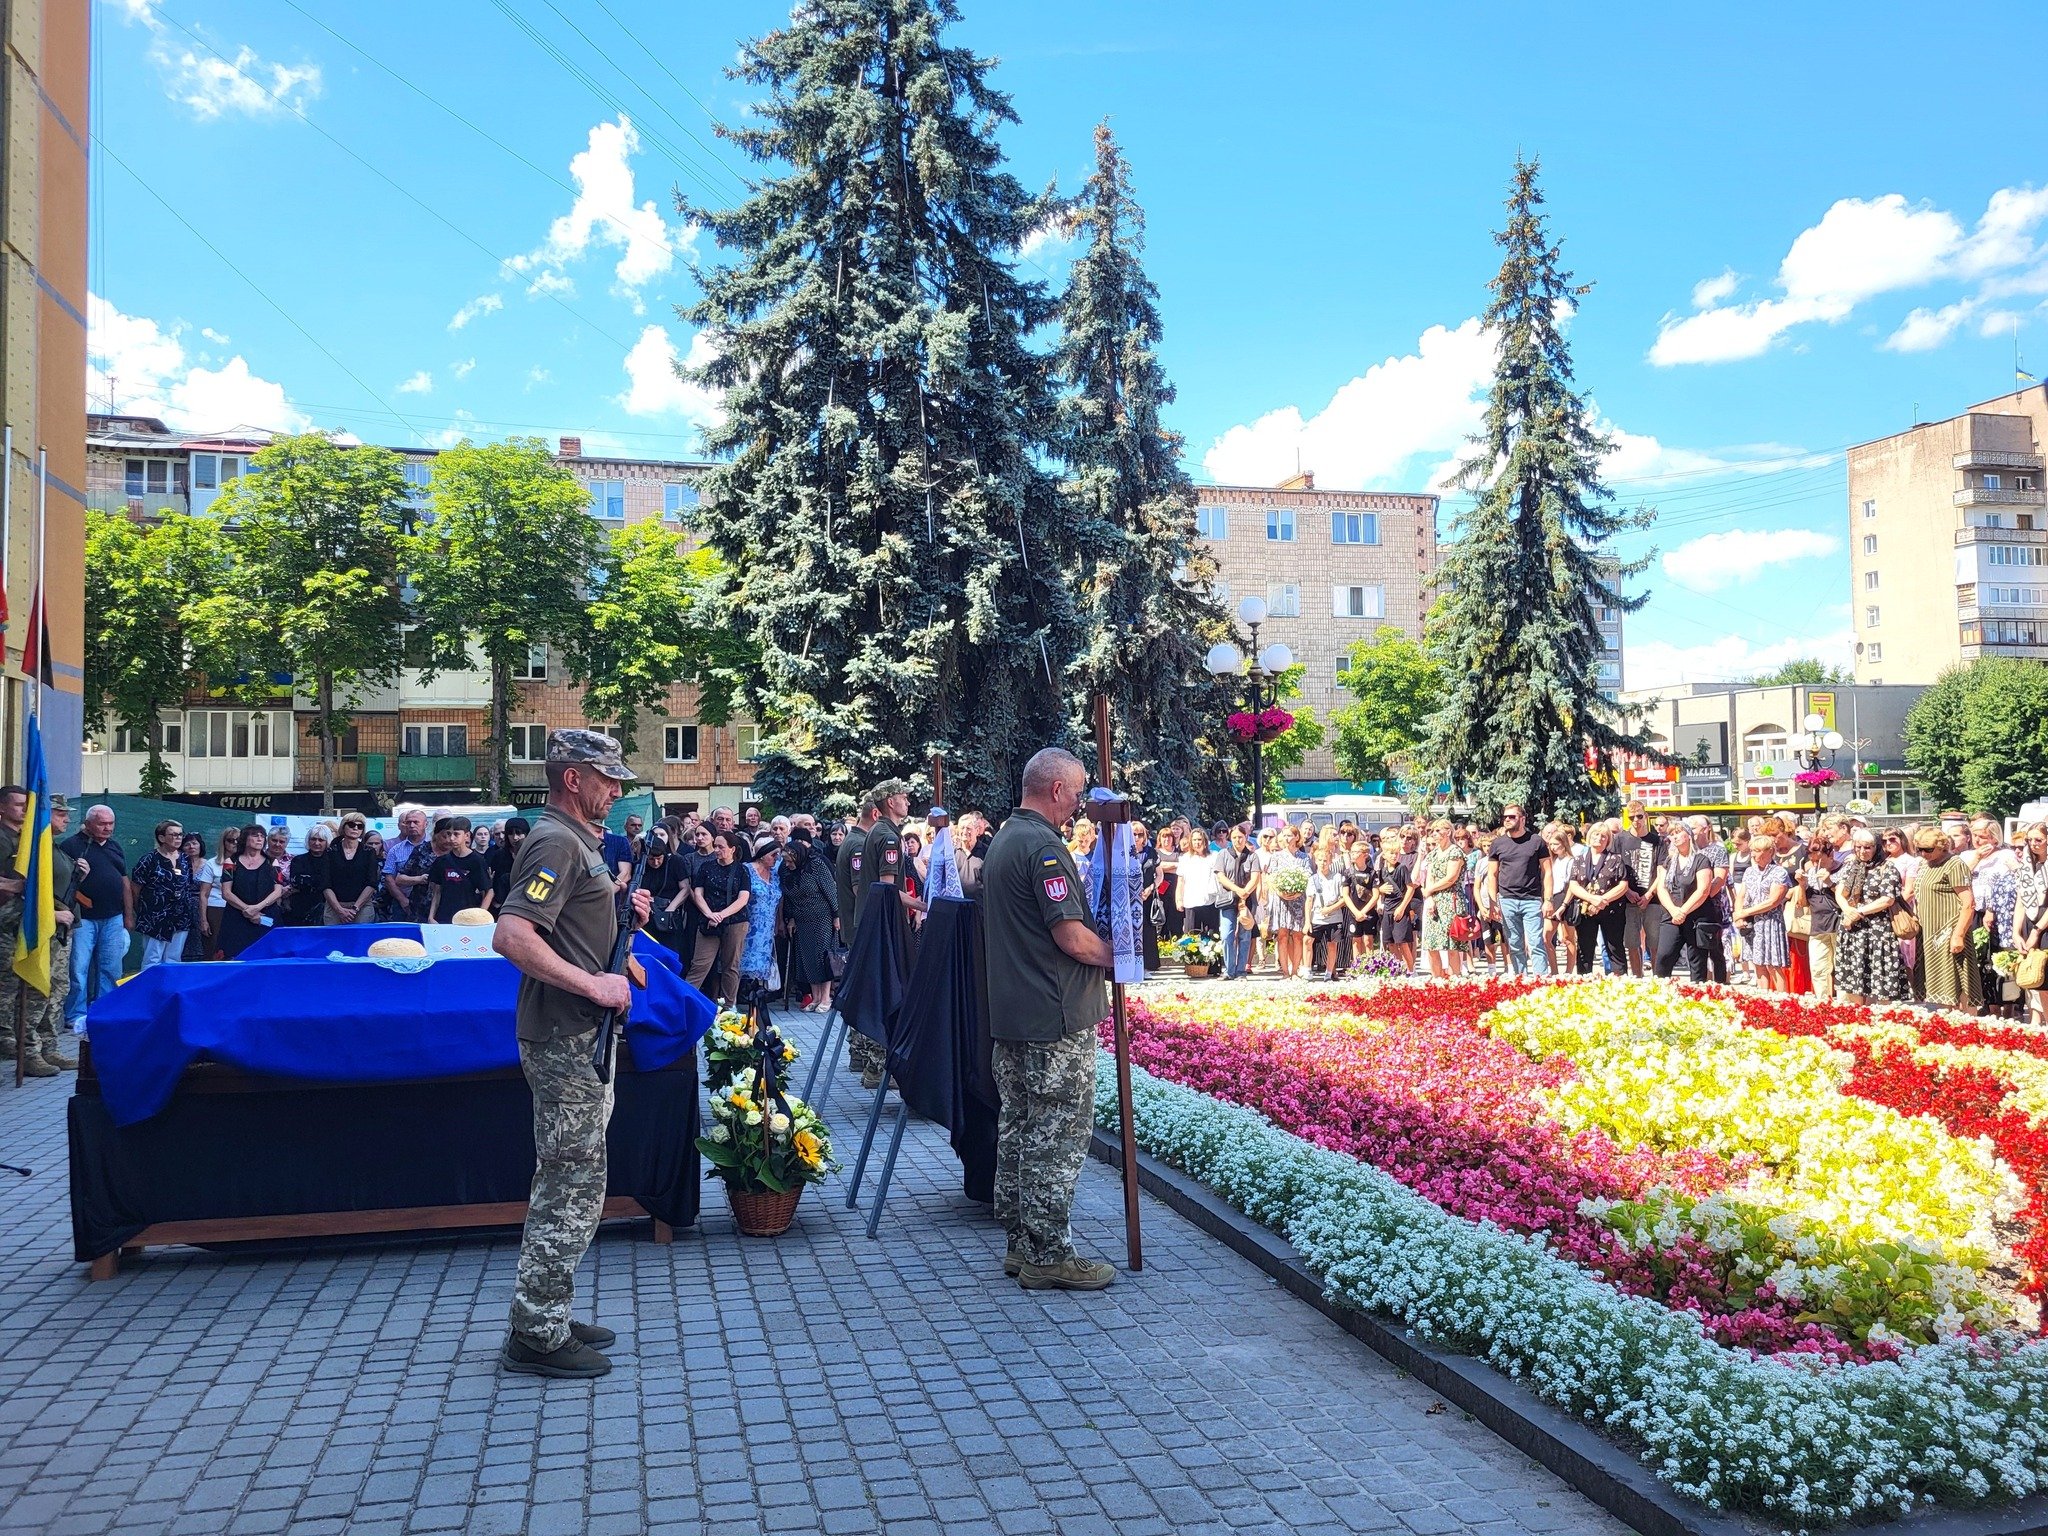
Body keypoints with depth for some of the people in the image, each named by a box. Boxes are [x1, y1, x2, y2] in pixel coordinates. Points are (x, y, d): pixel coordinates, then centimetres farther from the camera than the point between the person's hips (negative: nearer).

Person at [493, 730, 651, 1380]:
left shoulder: (579, 839, 16)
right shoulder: (556, 842, -16)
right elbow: (511, 936, -29)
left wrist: (624, 916, 10)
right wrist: (593, 984, -26)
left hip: (580, 1037, 11)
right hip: (564, 1038, -11)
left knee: (566, 1181, 16)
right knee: (574, 1185, -4)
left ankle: (547, 1319, 27)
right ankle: (536, 1337, 6)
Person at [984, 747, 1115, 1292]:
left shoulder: (1002, 841, 14)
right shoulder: (1044, 848, -18)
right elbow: (1073, 939, -21)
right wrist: (1116, 956, -4)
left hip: (1011, 1012, 10)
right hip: (1056, 1019, -10)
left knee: (1018, 1126, 14)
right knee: (1058, 1135, -2)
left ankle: (1020, 1243, 22)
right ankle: (1048, 1255, 3)